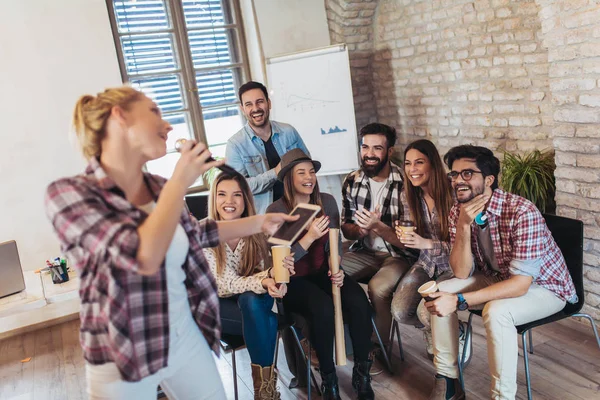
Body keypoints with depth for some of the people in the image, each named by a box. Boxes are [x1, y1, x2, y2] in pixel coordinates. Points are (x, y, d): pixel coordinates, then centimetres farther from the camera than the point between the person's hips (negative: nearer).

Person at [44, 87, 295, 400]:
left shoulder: (159, 188, 0)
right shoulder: (68, 193, -19)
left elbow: (195, 233, 18)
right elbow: (144, 257, -31)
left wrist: (260, 222, 18)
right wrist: (181, 181, -22)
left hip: (187, 337, 6)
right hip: (123, 359, -5)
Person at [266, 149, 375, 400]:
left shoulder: (327, 201, 2)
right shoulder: (276, 211, -11)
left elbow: (335, 243, 10)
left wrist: (336, 270, -8)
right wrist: (309, 237, -26)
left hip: (323, 272, 4)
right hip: (293, 280, -4)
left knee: (358, 300, -25)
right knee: (323, 307, -33)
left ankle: (362, 373, -6)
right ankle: (328, 378, -10)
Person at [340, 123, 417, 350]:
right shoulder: (352, 182, 0)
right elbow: (346, 229, 6)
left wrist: (378, 227, -29)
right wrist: (361, 230, -17)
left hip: (399, 255, -5)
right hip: (364, 253, 5)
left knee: (378, 288, -32)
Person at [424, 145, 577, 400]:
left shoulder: (522, 212, -31)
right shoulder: (457, 213, -11)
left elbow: (521, 283, -34)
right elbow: (461, 273, -15)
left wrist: (459, 301, -38)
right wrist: (464, 225, -30)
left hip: (545, 287, -6)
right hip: (498, 279, 6)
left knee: (496, 310, -35)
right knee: (438, 294, -12)